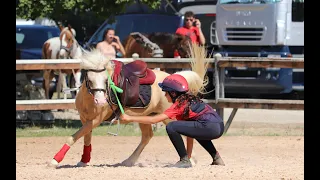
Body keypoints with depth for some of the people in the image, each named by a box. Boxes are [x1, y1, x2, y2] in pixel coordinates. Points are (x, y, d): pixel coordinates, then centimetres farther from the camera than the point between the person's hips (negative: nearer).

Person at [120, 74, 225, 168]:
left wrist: (129, 118, 2)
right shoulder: (190, 100, 24)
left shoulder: (179, 105, -1)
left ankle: (184, 160, -5)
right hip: (219, 128, 10)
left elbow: (153, 120, -4)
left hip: (210, 128, -10)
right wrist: (189, 155, 26)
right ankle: (216, 158, 32)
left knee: (171, 127, -11)